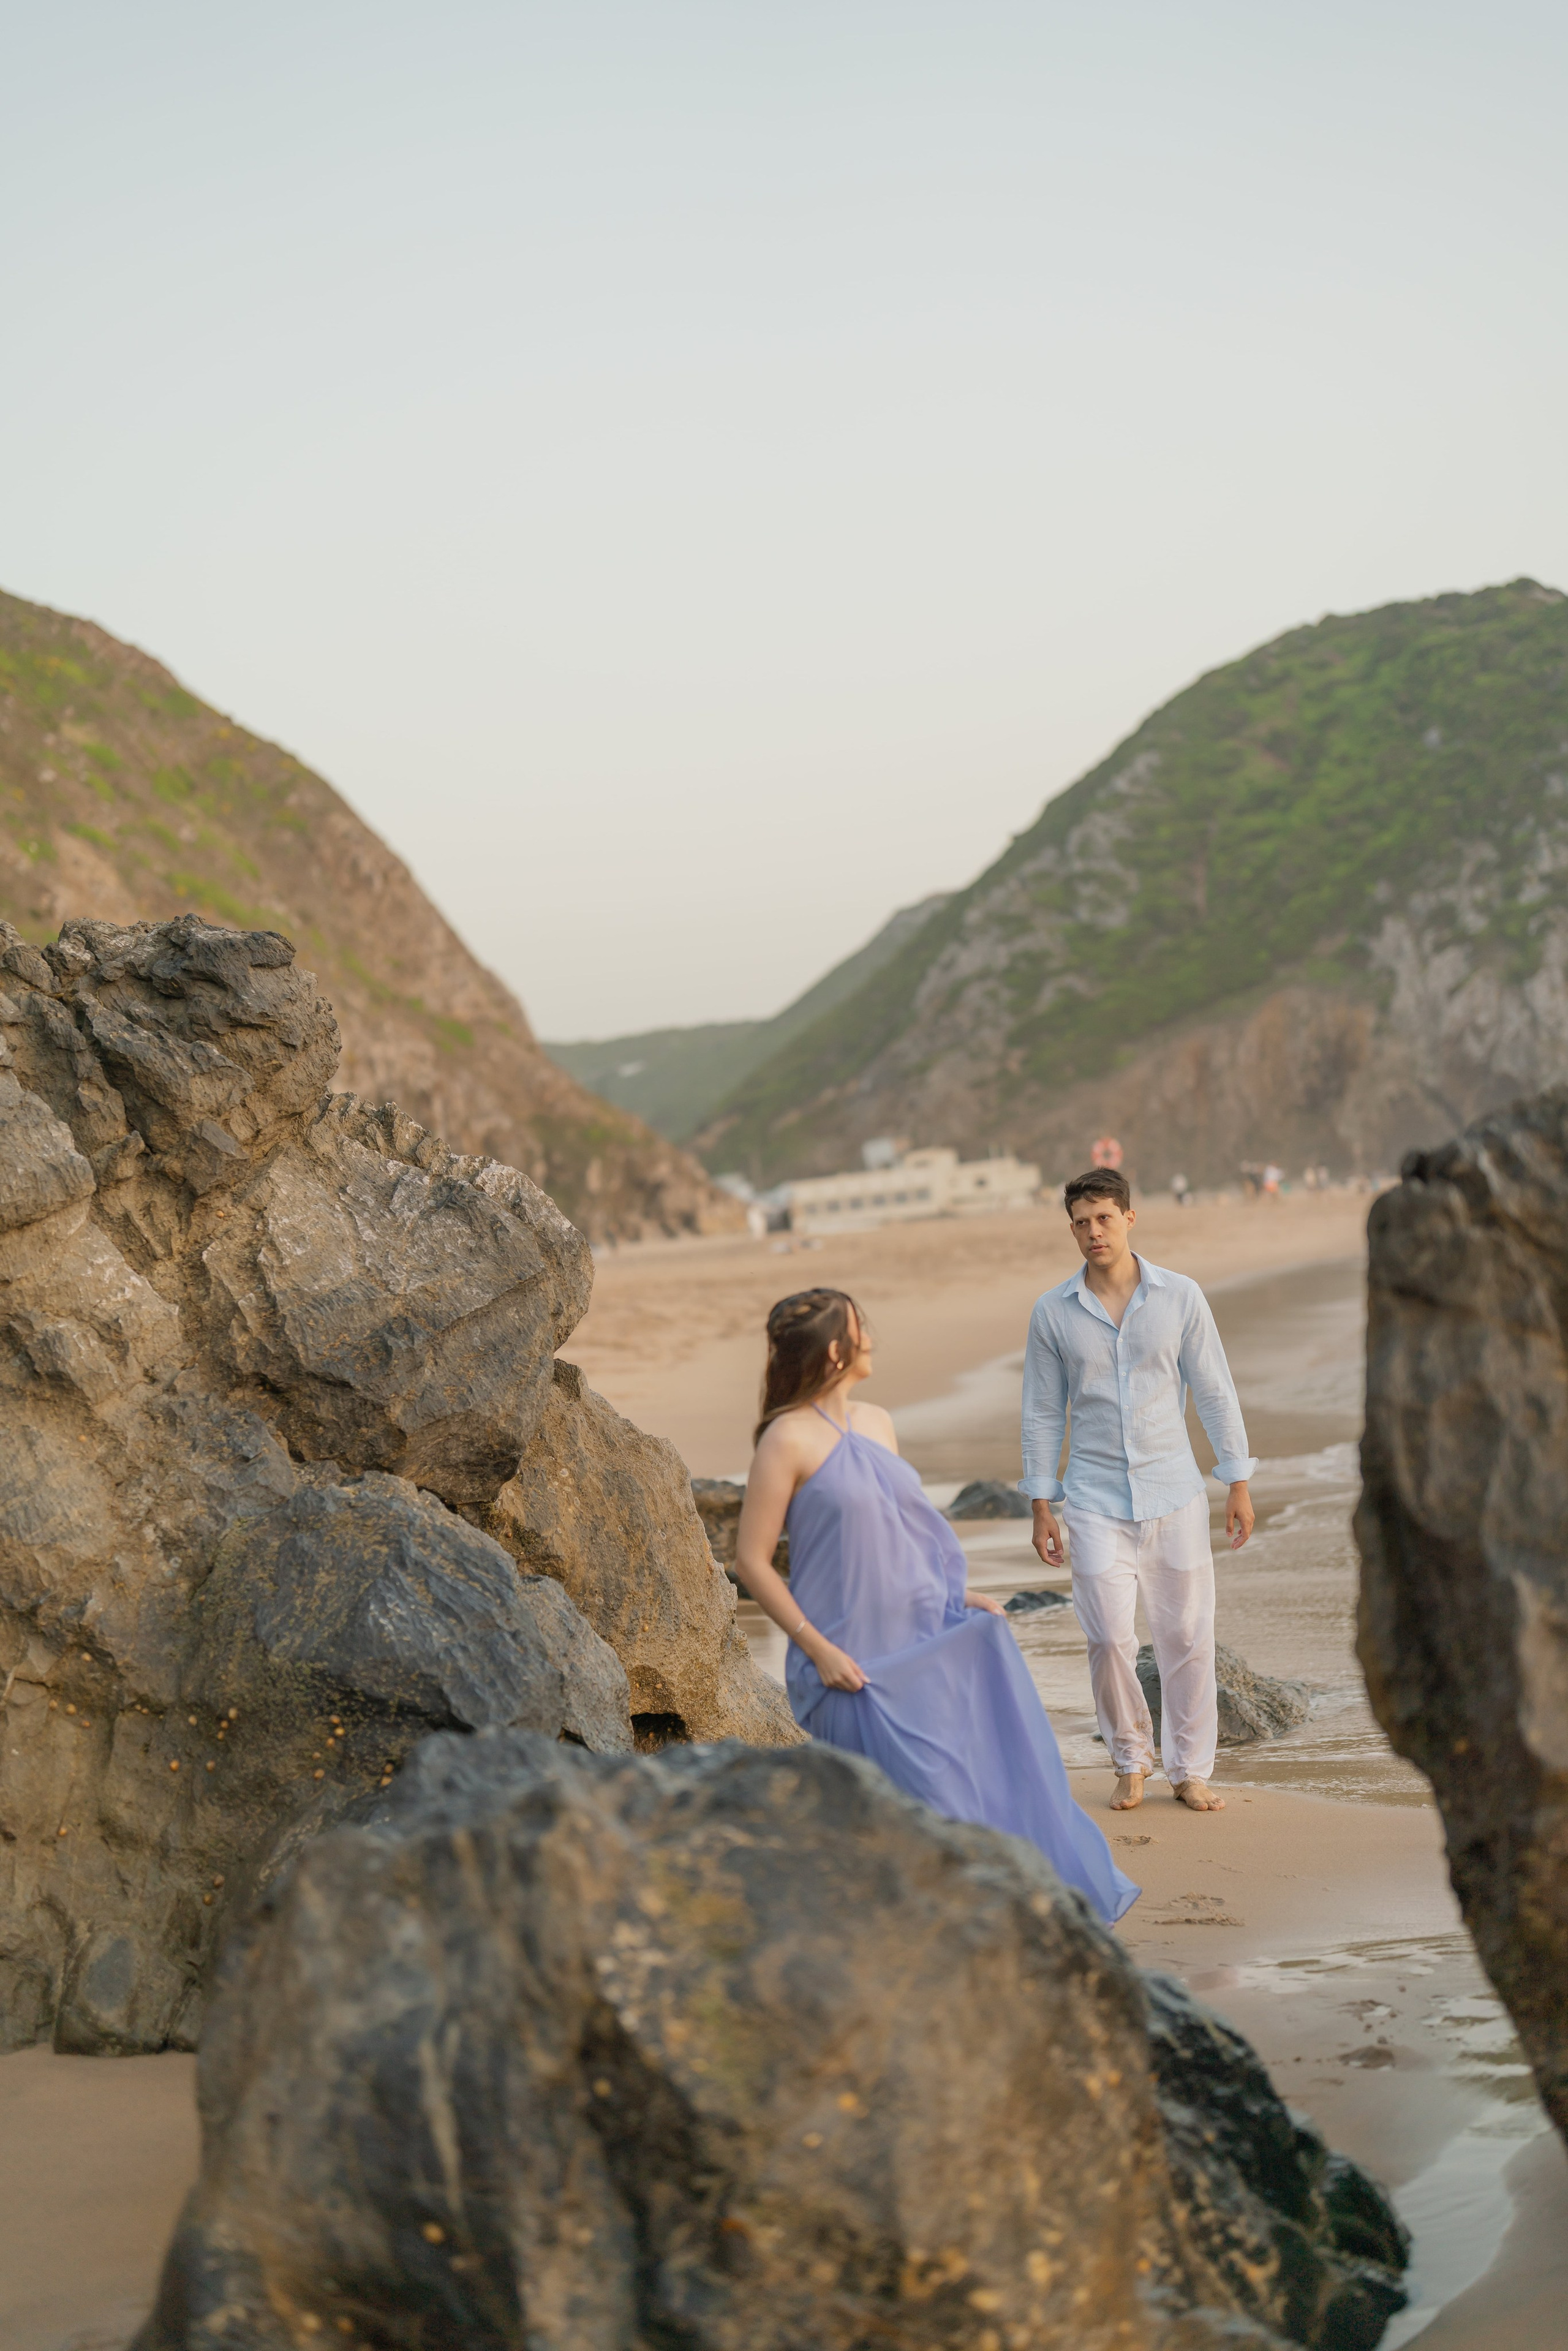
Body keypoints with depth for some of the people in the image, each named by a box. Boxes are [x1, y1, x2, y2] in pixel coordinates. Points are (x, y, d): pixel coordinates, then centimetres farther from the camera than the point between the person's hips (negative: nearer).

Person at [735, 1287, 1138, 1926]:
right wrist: (817, 1648, -15)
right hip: (856, 1664, -7)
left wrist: (959, 1595, 10)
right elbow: (752, 1561, -12)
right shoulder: (788, 1440, -12)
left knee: (993, 1770, 3)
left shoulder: (877, 1423, 11)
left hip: (926, 1643, 7)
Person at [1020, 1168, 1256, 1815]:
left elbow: (1215, 1393, 5)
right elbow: (1042, 1412, 6)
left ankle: (1190, 1771, 16)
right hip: (1096, 1499, 0)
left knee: (1187, 1637, 3)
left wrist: (1239, 1483, 1)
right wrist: (1042, 1506, 4)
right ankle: (1131, 1761, 12)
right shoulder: (1052, 1312, 1)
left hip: (1174, 1492, 1)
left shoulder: (1180, 1297, 0)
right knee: (1109, 1637, -9)